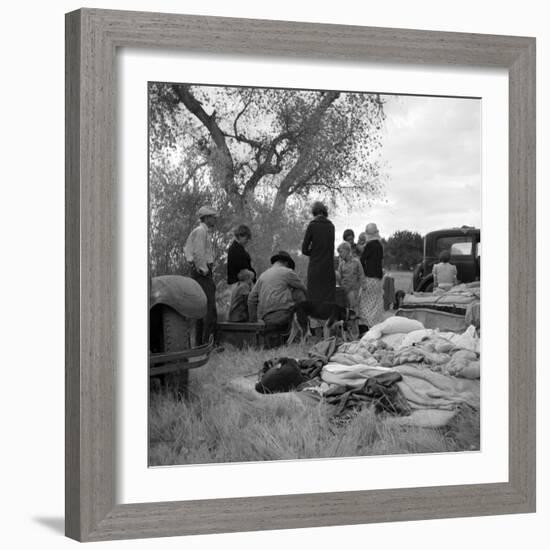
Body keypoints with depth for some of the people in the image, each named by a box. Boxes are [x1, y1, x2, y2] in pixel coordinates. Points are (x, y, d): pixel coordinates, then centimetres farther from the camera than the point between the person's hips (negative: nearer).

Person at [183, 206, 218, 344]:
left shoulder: (204, 231, 22)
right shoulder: (201, 231, -9)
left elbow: (186, 250, 25)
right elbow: (198, 252, -19)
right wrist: (203, 269, -15)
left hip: (199, 272, 11)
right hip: (202, 272, -11)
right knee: (210, 307, -16)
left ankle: (199, 342, 13)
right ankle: (207, 342, -21)